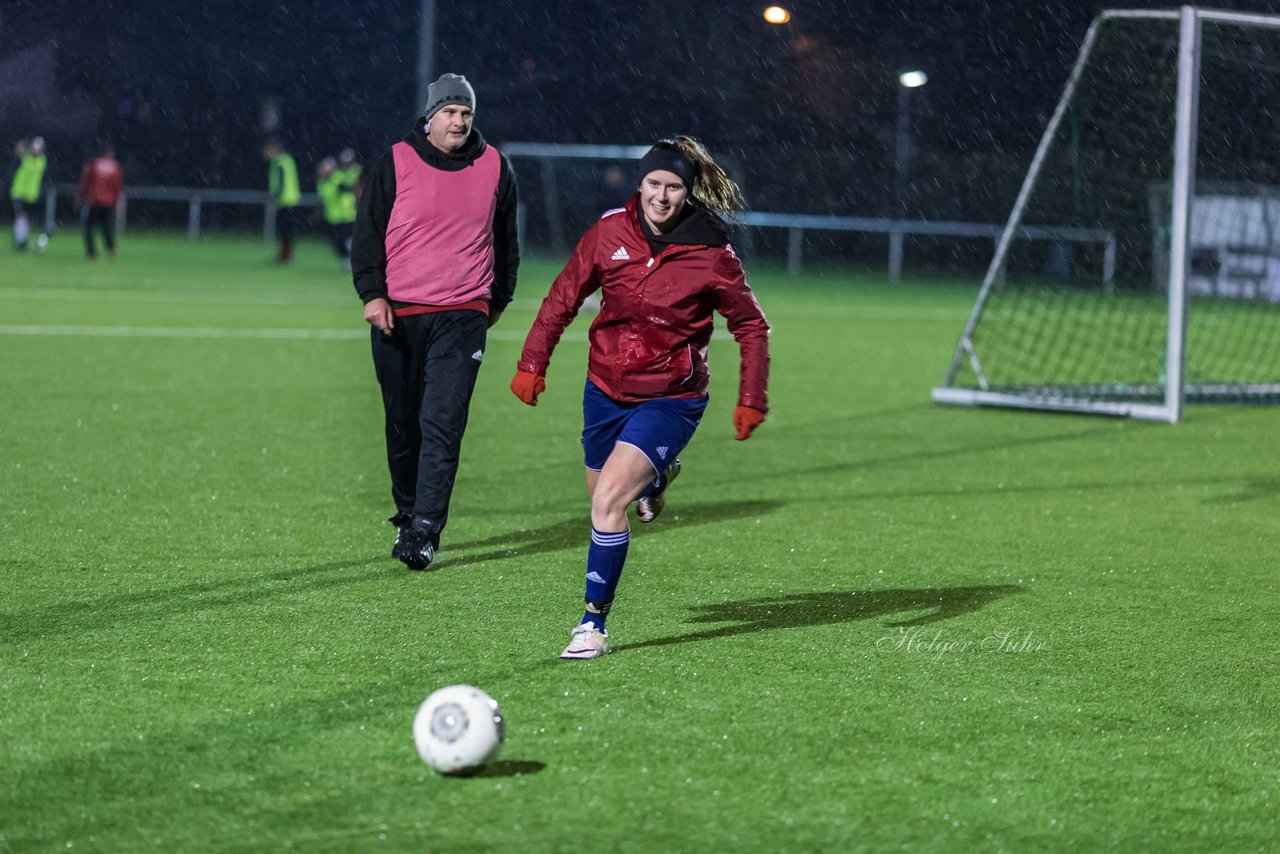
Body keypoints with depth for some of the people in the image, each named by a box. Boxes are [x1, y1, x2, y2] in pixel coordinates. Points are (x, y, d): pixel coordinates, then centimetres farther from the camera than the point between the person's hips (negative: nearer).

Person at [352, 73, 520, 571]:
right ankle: (406, 516, 23)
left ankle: (425, 530, -15)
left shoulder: (494, 167, 7)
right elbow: (368, 232, 3)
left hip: (462, 315, 0)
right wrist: (372, 293, -7)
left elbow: (506, 239, 19)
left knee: (442, 425, -12)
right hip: (397, 315, 1)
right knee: (402, 426, 8)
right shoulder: (396, 163, 2)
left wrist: (499, 300, 23)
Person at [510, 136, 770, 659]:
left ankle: (594, 624, -10)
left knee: (608, 501, -19)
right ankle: (653, 478, 54)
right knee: (600, 494, 19)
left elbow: (751, 327, -3)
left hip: (670, 400, -5)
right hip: (605, 389, 5)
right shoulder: (610, 233, -6)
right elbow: (564, 297, 5)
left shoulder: (711, 255, -14)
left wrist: (751, 400, -6)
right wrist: (533, 362, 0)